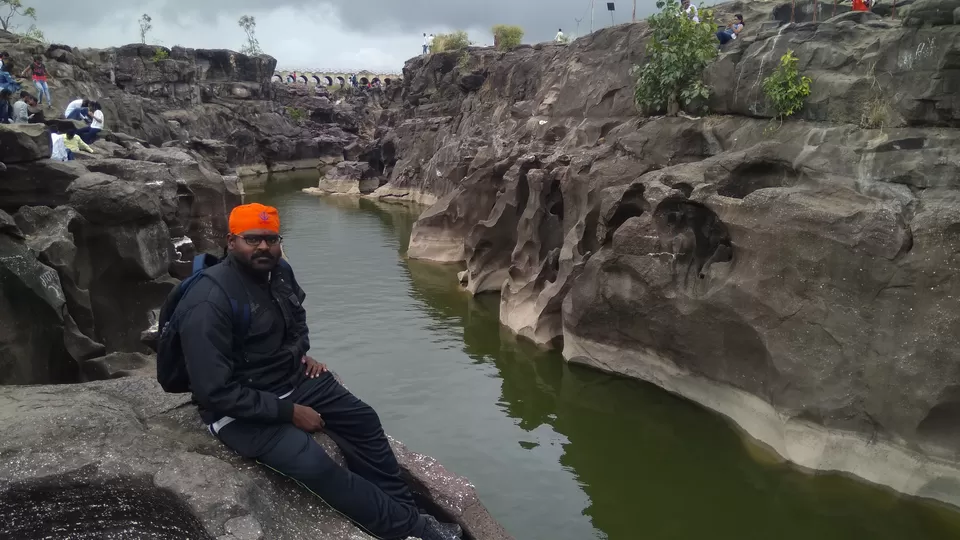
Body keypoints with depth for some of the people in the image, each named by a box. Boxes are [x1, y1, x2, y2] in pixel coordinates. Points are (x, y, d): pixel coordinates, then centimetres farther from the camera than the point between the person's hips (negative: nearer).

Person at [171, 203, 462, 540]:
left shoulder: (280, 272, -1)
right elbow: (216, 391, -28)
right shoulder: (209, 302, -26)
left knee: (364, 420, 7)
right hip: (240, 411, -9)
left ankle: (405, 510, 19)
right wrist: (288, 412, -25)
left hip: (293, 378, 9)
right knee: (315, 465, -26)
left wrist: (303, 354, 6)